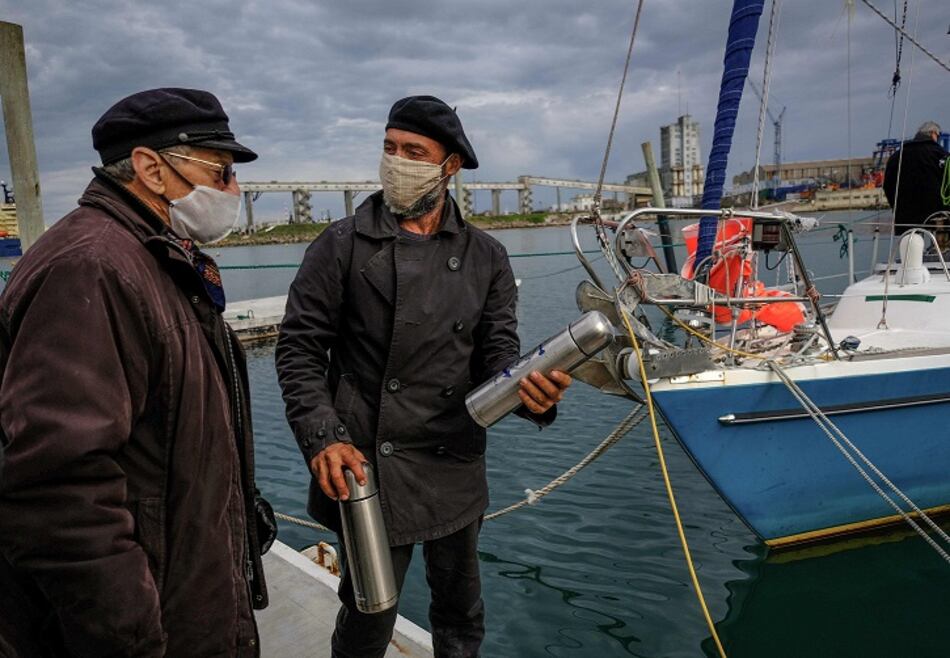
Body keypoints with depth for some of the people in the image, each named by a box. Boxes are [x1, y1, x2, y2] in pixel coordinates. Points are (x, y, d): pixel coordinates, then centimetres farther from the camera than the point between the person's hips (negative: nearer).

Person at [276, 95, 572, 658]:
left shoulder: (486, 258, 3)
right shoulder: (343, 245, -3)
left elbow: (498, 355, 1)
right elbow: (300, 348, -3)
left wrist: (530, 391, -22)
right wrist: (322, 438, -15)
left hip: (457, 473, 3)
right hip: (365, 469, -2)